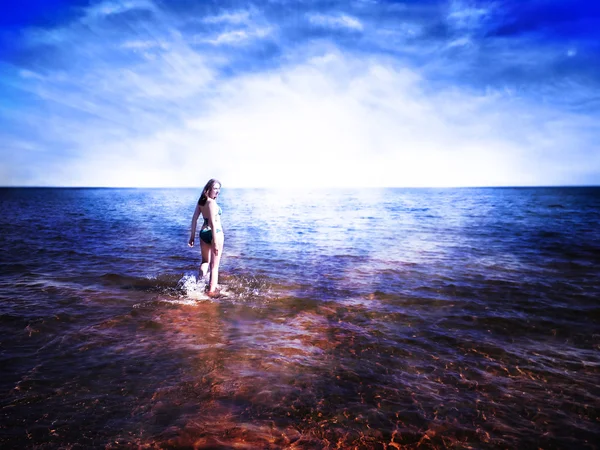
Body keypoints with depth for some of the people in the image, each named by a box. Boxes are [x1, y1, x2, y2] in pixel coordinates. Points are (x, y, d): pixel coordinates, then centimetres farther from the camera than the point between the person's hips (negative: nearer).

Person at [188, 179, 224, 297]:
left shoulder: (201, 201, 7)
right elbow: (213, 223, -23)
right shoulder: (212, 202, -18)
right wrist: (215, 242, -23)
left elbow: (194, 219, 8)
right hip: (215, 233, -7)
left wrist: (192, 236, 13)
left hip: (203, 233, 7)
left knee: (205, 261, 25)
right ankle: (212, 290, 14)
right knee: (214, 265, 6)